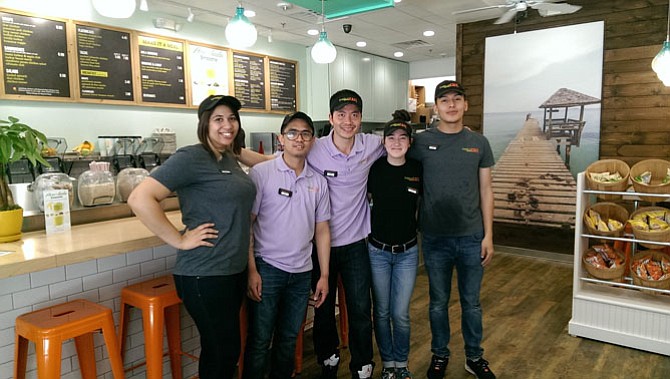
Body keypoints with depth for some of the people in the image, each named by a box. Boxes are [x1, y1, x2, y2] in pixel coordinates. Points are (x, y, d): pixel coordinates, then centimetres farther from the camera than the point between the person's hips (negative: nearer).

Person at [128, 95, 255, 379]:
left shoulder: (230, 159, 10)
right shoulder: (191, 157, -15)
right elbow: (139, 199, -23)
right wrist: (180, 240, -19)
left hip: (235, 270, 8)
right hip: (205, 275, -8)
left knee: (226, 351, 19)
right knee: (223, 353, 4)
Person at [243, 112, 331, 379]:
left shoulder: (319, 182, 6)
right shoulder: (261, 173, -6)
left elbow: (321, 230, 9)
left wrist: (324, 275, 6)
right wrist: (251, 271, -12)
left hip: (302, 273, 4)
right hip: (266, 269, -4)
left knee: (288, 340, 16)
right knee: (259, 342, 4)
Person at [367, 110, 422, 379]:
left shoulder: (418, 170, -5)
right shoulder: (373, 168, -7)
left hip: (407, 252, 0)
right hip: (377, 250, 0)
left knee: (400, 314, 4)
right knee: (381, 312, 10)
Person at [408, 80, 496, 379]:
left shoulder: (479, 143, 3)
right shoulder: (422, 142, -3)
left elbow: (485, 191, 4)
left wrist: (488, 235, 1)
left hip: (471, 238, 2)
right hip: (435, 238, -1)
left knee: (471, 302, 14)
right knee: (439, 302, 13)